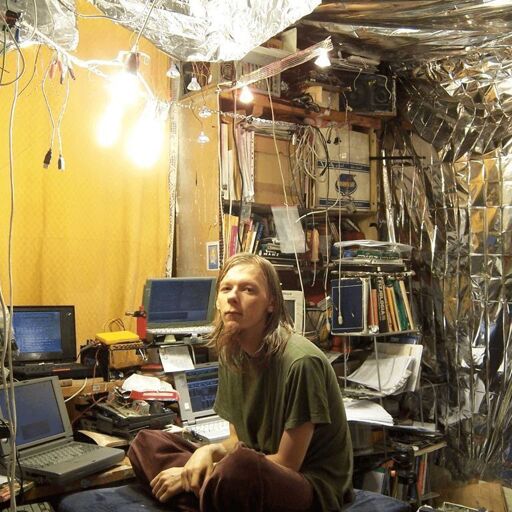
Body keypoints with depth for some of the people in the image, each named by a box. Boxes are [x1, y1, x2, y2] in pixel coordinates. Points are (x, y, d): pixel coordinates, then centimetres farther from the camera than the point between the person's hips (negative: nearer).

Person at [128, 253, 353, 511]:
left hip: (314, 486, -7)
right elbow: (238, 440, 10)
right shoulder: (231, 354, 3)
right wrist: (209, 451, -13)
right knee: (146, 443, -1)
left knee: (238, 466, -40)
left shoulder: (300, 361, -21)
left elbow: (286, 464, -15)